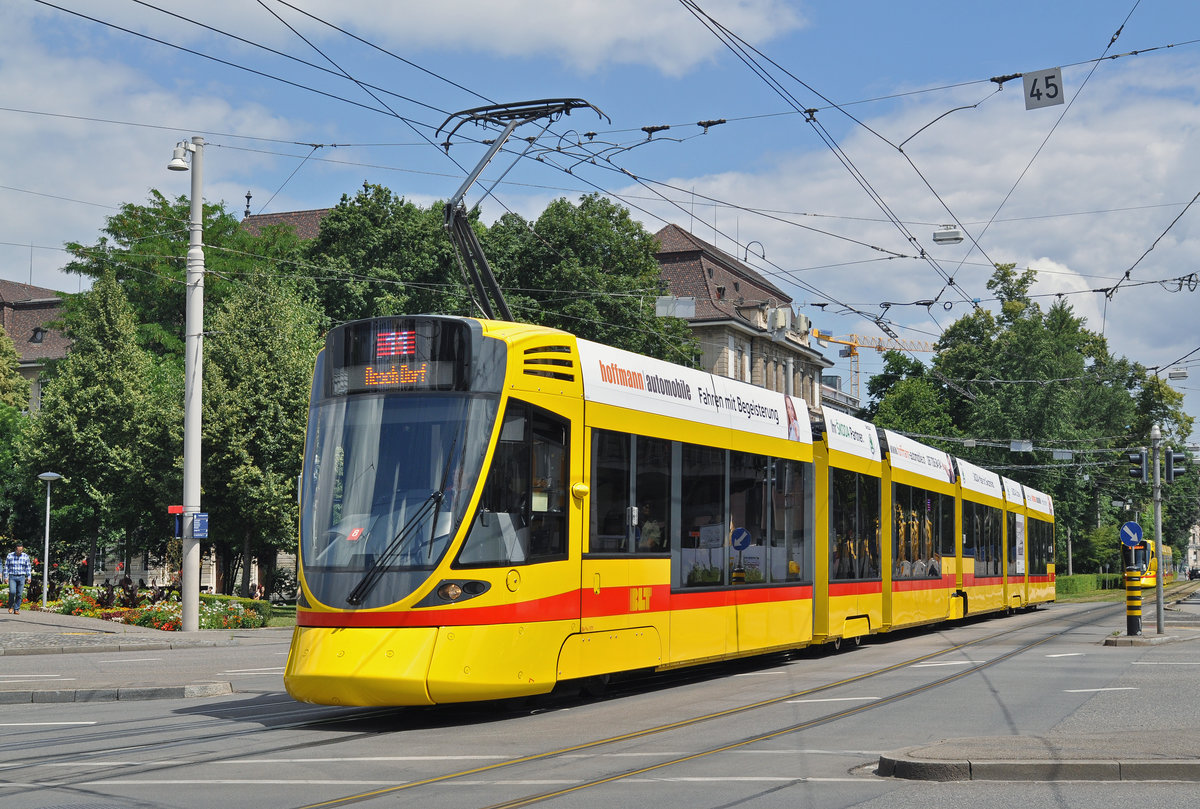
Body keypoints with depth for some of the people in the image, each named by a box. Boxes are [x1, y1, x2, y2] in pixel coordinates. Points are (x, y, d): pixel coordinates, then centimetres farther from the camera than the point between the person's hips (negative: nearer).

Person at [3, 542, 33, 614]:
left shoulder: (26, 556, 4)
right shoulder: (10, 556, 1)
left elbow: (28, 567, 9)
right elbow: (6, 567, 5)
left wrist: (29, 577, 1)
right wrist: (6, 577, 0)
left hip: (21, 577, 1)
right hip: (12, 577, -1)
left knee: (19, 594, -1)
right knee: (12, 591, -18)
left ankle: (16, 609, 7)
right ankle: (10, 606, 4)